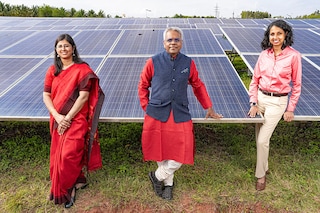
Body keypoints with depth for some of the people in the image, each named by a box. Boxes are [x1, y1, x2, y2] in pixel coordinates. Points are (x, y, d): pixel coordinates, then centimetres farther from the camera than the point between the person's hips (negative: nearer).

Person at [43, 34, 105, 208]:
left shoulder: (82, 69, -9)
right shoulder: (52, 70, 6)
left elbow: (83, 96, -15)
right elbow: (46, 96, 3)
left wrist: (67, 118, -15)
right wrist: (57, 116, -12)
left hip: (76, 120, -6)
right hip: (57, 120, 6)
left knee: (68, 155, -7)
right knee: (58, 155, 13)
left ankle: (66, 190, 17)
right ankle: (78, 180, 34)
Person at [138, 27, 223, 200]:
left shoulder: (188, 63, 5)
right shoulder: (153, 62, -1)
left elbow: (198, 86, 15)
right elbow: (143, 86, 8)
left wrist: (209, 108, 17)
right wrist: (146, 107, 2)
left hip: (180, 115, 2)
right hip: (157, 115, -1)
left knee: (181, 153, -2)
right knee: (161, 151, 11)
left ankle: (157, 176, 23)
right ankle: (168, 183, 34)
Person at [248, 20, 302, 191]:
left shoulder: (294, 56, -9)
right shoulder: (264, 54, 0)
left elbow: (296, 85, -3)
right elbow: (255, 80, 3)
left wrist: (290, 109, -2)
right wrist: (253, 103, -4)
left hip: (278, 102, -4)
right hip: (260, 98, 4)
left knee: (263, 140, -6)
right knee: (260, 137, 13)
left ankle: (261, 174, 15)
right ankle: (264, 166, 37)